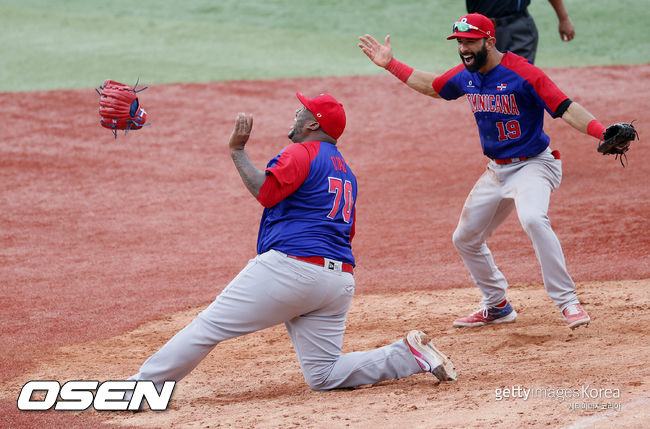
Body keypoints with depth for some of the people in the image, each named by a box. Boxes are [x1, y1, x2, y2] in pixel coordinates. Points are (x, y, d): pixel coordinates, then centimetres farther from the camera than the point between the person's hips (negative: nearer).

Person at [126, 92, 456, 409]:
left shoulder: (302, 153, -2)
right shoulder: (345, 171, 26)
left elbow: (265, 192, -14)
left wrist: (237, 150, -4)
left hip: (290, 267, -9)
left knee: (209, 326, -7)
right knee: (323, 375, 8)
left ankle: (140, 386, -10)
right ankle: (409, 353, -4)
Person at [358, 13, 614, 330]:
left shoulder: (522, 73, -21)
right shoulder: (464, 76, 2)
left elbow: (566, 109, -27)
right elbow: (432, 86, 23)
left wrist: (605, 133, -41)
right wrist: (390, 64, 20)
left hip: (534, 165, -8)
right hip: (497, 170, 8)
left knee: (533, 219, -36)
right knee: (465, 239, 15)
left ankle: (568, 302, -30)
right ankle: (497, 307, 34)